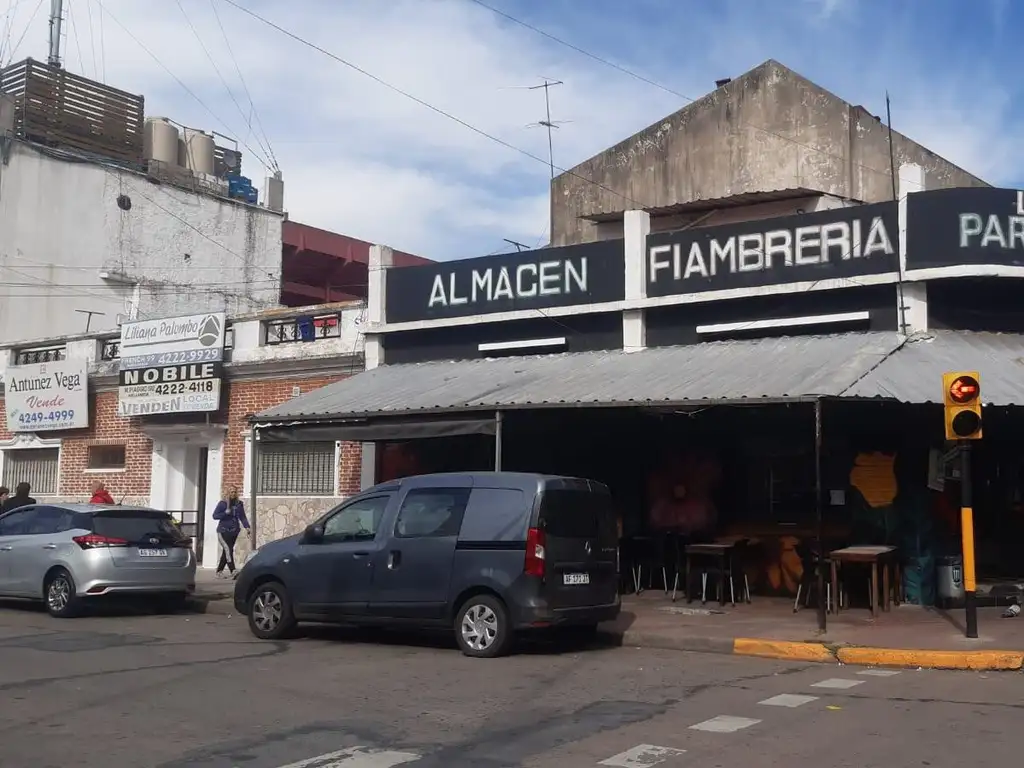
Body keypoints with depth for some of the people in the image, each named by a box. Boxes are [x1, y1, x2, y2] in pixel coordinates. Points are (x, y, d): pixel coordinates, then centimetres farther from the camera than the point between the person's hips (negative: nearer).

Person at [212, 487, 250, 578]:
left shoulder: (239, 504, 7)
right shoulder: (222, 503, -4)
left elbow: (242, 517, 9)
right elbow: (215, 516, -4)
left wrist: (247, 526, -5)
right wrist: (225, 513, -18)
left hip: (234, 531, 5)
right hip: (223, 531, -5)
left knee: (226, 551, 9)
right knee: (228, 550, -15)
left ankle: (219, 571, 19)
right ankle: (233, 572, -21)